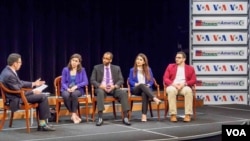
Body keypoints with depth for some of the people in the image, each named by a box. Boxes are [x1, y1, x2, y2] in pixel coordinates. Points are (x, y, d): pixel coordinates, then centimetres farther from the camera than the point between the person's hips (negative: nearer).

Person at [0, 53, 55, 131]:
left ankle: (41, 124, 10)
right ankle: (43, 124, -2)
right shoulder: (9, 75, -26)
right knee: (43, 97, -11)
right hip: (16, 99, -10)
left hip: (17, 95, 10)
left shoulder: (8, 70, 5)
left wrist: (34, 84, 19)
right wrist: (33, 92, -10)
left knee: (42, 96, 13)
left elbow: (20, 82, 19)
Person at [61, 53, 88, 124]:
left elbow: (86, 82, -3)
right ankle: (74, 115, -23)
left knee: (74, 94, -37)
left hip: (77, 90, -1)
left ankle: (73, 114, -27)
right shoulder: (65, 70, 5)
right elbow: (63, 82, 3)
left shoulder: (82, 70, 5)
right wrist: (67, 88, -19)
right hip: (66, 89, 1)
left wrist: (76, 86, -17)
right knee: (66, 95, -36)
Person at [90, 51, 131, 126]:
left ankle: (125, 117, -27)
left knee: (123, 93, -28)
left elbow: (121, 80, 5)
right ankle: (100, 118, -40)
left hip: (113, 88, 2)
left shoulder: (116, 68, 12)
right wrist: (100, 85, -17)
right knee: (100, 92, -38)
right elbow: (92, 80, 1)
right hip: (101, 88, -2)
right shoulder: (97, 67, 8)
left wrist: (114, 86, -16)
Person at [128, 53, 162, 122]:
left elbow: (151, 80, 10)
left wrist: (148, 85, -12)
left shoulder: (148, 70, 17)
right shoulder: (132, 70, 14)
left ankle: (144, 115, -47)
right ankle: (155, 98, -56)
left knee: (144, 93, -38)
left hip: (146, 89, 1)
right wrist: (136, 84, -17)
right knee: (142, 85, -38)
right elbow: (130, 81, 3)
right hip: (135, 89, -1)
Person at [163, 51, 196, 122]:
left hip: (184, 86, 0)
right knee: (171, 90, -38)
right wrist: (173, 84, -13)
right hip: (172, 86, 0)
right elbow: (165, 79, 7)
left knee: (188, 90, -37)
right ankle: (173, 114, -36)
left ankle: (188, 114, -35)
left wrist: (184, 84, -13)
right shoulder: (170, 66, 17)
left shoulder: (190, 68, 16)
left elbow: (193, 80, 5)